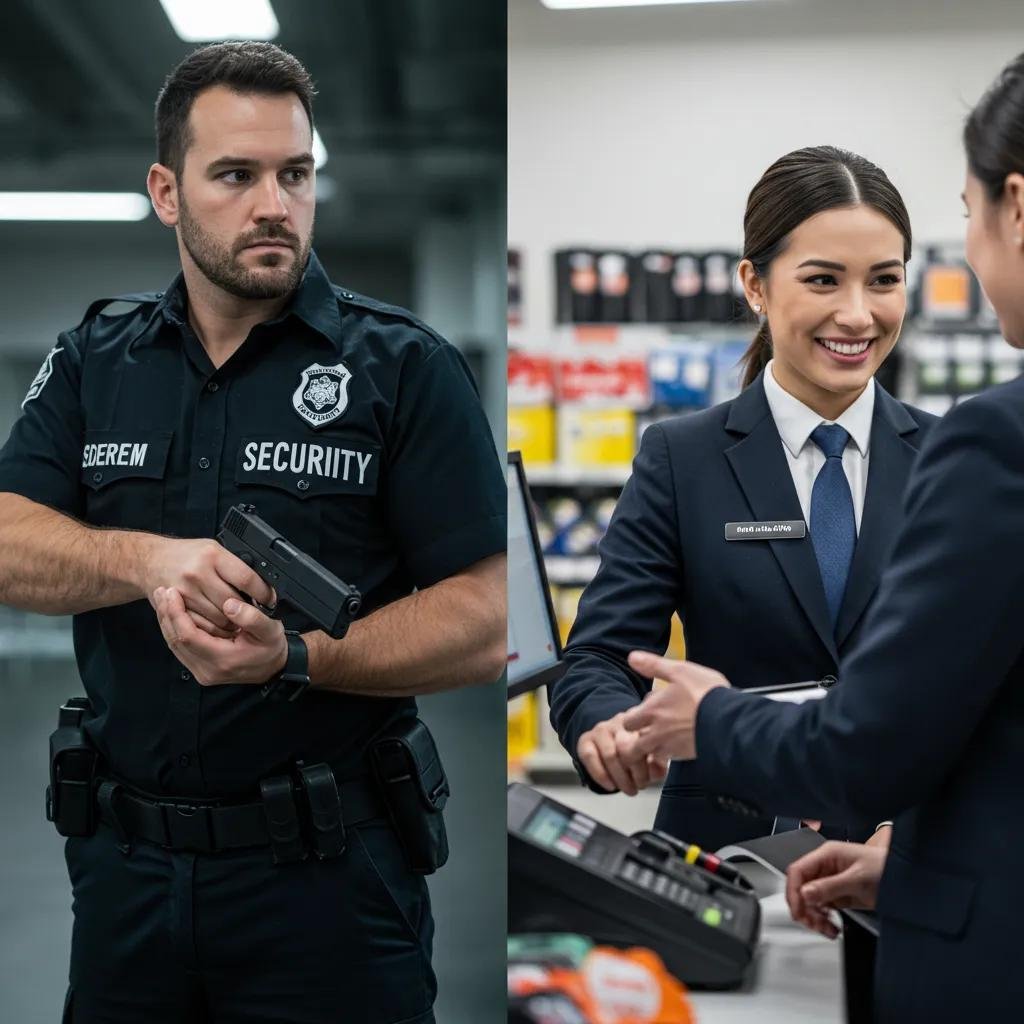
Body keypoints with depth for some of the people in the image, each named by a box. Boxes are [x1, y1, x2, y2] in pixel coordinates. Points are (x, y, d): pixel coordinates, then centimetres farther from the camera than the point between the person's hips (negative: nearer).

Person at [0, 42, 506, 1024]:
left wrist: (295, 660, -24)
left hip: (327, 871, -3)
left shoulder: (404, 368, -5)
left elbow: (482, 622, -10)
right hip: (125, 866, 4)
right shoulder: (93, 362, 6)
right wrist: (150, 560, -25)